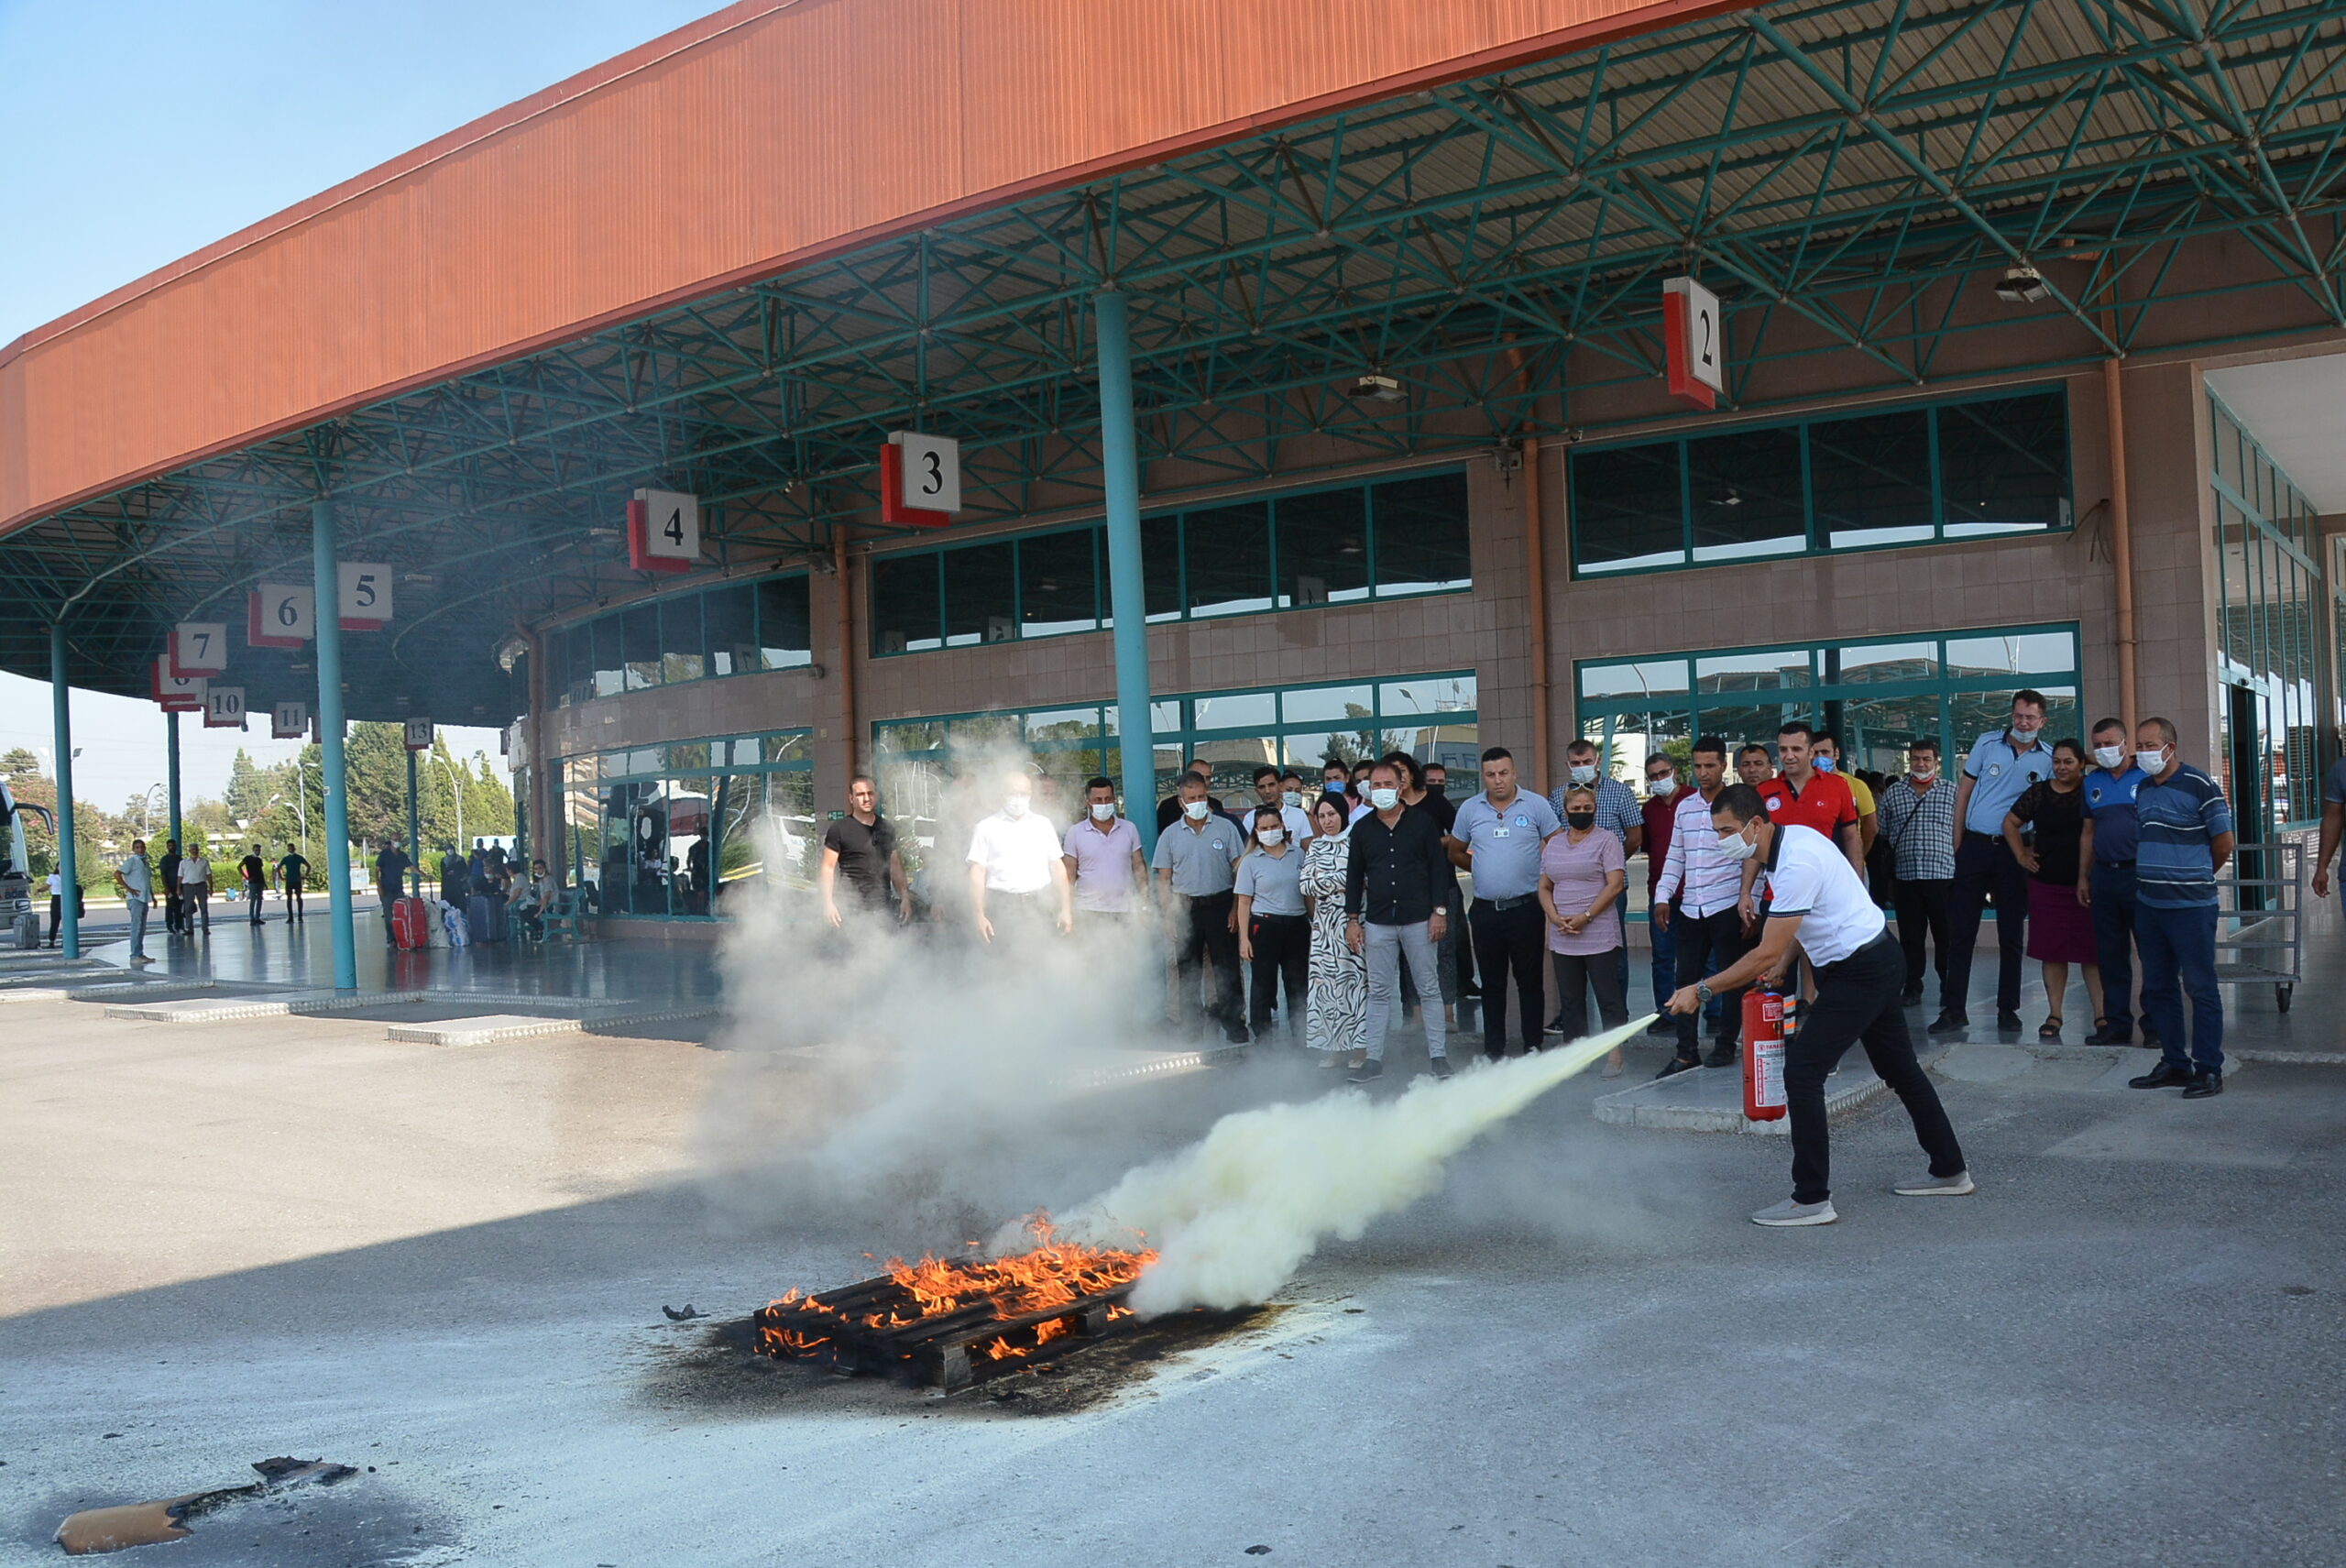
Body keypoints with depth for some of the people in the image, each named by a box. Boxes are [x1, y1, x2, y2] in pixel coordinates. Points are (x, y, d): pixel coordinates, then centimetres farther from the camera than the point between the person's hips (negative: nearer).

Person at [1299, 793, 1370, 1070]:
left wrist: (1324, 880, -5)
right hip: (1324, 923, 4)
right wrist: (1340, 880, -6)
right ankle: (1333, 1048, 8)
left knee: (1356, 977, -5)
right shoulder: (1316, 846, 13)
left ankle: (1360, 1046, 1)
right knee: (1325, 979, 2)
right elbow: (1305, 885, 4)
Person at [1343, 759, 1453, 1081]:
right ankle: (1374, 1059, 9)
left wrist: (1439, 911, -6)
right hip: (1377, 922, 2)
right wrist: (1352, 918, 6)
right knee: (1379, 992, 6)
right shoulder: (1362, 828, 8)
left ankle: (1439, 1056, 9)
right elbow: (1354, 876, 11)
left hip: (1419, 920, -2)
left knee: (1429, 988, 3)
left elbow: (1439, 867, 0)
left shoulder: (1423, 821, 1)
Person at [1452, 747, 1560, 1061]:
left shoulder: (1536, 806, -1)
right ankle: (1493, 1050, 17)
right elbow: (1455, 853, 16)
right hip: (1485, 909, 3)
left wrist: (1543, 876, -2)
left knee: (1530, 980, 3)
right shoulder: (1470, 809, 6)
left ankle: (1533, 1047, 11)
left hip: (1525, 908, -2)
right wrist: (1483, 867, 6)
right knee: (1492, 982, 10)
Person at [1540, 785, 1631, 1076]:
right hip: (1562, 939, 5)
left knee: (1608, 996, -3)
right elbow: (1544, 887, 15)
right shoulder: (1553, 845, 14)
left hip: (1598, 935, -5)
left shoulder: (1606, 841, -1)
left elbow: (1615, 884, -9)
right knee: (1570, 999, 8)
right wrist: (1555, 918, -4)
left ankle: (1614, 1055, 1)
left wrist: (1585, 917, -15)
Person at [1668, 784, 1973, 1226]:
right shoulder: (1792, 835, 4)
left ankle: (1812, 1199, -5)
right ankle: (1949, 1172, 33)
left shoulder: (1796, 865, -27)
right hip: (1880, 960, 10)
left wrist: (1701, 990, -21)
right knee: (1900, 1069, 20)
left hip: (1859, 972, -10)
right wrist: (1783, 962, 8)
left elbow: (1766, 956, -26)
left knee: (1802, 1072, -10)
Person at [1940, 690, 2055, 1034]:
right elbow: (1964, 791, 6)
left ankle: (2008, 1008, 18)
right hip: (1975, 846, 0)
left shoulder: (2048, 760, 2)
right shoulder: (1987, 743, 3)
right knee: (1960, 931, -1)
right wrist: (1957, 840, 2)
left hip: (2015, 852, 0)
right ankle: (1955, 1009, 5)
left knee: (2012, 935, 8)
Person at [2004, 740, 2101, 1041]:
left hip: (2087, 882, -2)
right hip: (2047, 884, 2)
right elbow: (2010, 823, 16)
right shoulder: (2038, 792, 5)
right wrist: (2021, 855, 7)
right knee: (2051, 951, 6)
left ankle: (2101, 1015, 5)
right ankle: (2054, 1015, 14)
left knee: (2092, 950, 0)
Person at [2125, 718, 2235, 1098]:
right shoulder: (2142, 789, 11)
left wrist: (2197, 878, 7)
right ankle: (2174, 1063, 22)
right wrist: (2152, 876, 15)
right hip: (2147, 905, 7)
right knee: (2157, 988, 12)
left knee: (2200, 988, -1)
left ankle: (2209, 1069, 5)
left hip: (2191, 906, -7)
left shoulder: (2199, 786, -10)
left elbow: (2224, 842, -5)